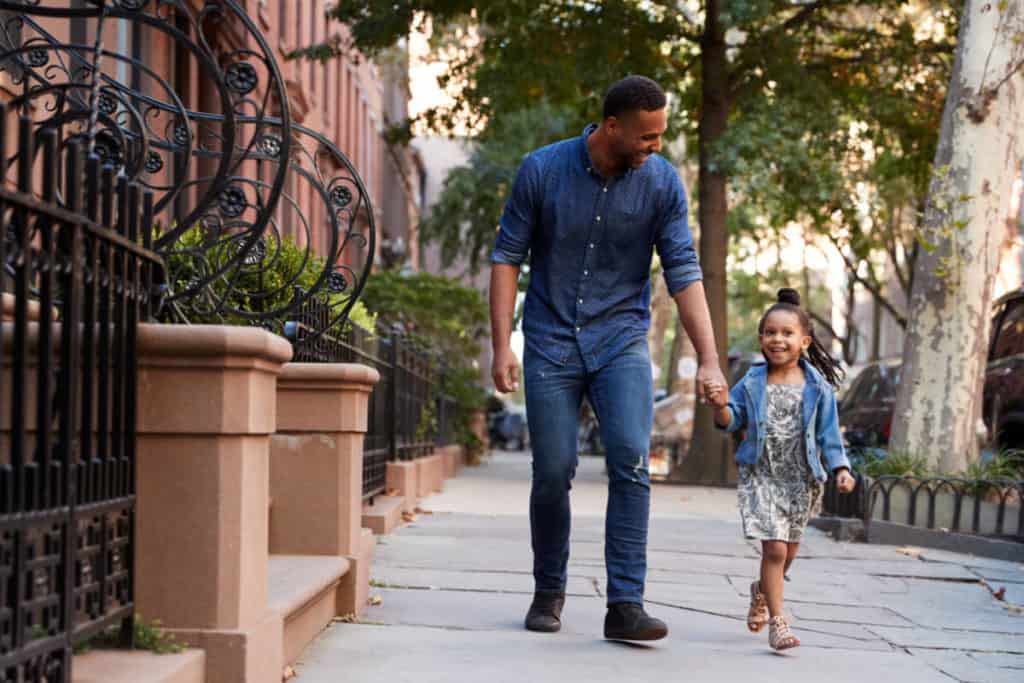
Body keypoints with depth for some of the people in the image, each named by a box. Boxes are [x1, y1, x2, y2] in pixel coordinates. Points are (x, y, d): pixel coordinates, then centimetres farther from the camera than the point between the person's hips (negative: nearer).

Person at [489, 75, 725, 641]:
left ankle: (625, 604, -13)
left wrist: (709, 359, -15)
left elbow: (683, 272, -6)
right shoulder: (542, 170, -9)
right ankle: (549, 592, 20)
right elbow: (507, 257, -2)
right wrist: (502, 347, -9)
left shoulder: (662, 182, -6)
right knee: (553, 472, -1)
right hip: (551, 341, 0)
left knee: (630, 461, -16)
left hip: (621, 341, 1)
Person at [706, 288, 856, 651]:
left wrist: (841, 468, -7)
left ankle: (762, 591, 46)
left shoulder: (818, 387, -1)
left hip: (801, 480, 2)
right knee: (774, 547, -12)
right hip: (761, 476, -2)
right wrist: (721, 406, -18)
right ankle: (777, 621, -5)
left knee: (789, 550, 16)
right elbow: (732, 421, 3)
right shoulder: (752, 383, 0)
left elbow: (828, 433, 3)